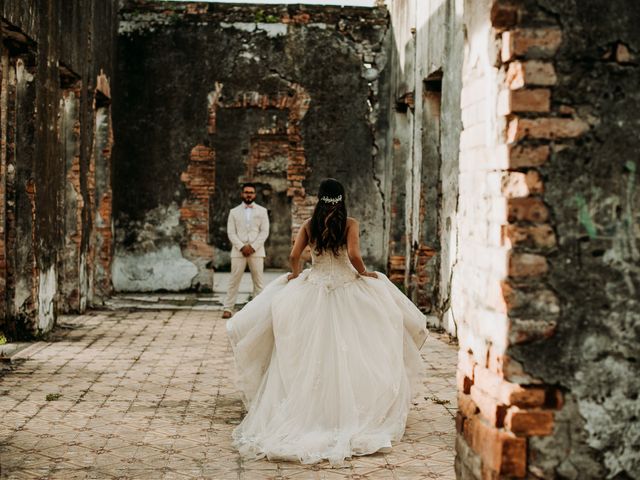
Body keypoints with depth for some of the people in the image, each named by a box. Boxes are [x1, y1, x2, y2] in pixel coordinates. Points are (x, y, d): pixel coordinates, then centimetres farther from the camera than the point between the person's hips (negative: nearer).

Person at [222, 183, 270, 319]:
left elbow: (264, 232, 2)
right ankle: (228, 308, 1)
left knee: (259, 281, 0)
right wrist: (242, 247, -11)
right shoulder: (234, 212, 11)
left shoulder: (262, 211, 9)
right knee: (234, 281, -1)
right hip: (238, 251, 0)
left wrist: (253, 247, -10)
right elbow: (231, 233, 3)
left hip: (256, 251, 0)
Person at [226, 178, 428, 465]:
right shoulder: (350, 224, -5)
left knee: (309, 354, 8)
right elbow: (353, 255, -17)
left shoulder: (309, 225, 2)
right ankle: (347, 413, 4)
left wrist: (295, 274, 16)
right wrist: (364, 273, 1)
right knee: (346, 353, 4)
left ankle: (308, 412, 8)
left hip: (313, 290, 2)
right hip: (347, 290, -2)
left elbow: (294, 256, -4)